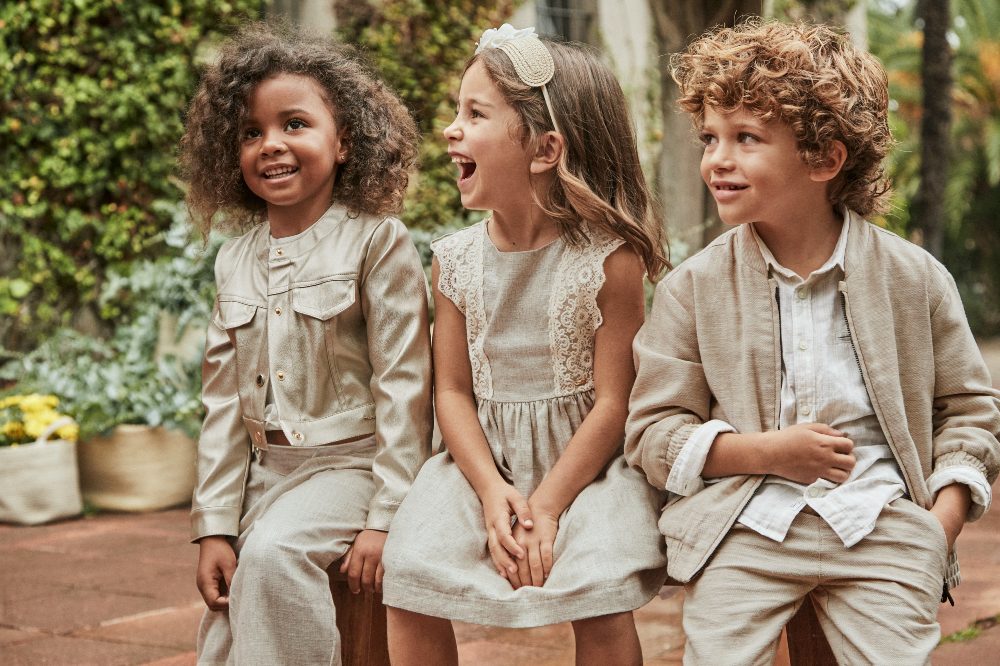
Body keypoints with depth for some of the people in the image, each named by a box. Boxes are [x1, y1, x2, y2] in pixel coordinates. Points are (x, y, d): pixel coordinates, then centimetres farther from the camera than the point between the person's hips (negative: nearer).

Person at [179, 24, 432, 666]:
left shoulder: (378, 243, -9)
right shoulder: (237, 261, 8)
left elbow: (403, 385, -12)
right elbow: (224, 401, 9)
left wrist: (387, 516, -17)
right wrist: (216, 524, 3)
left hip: (350, 463, -6)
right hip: (266, 469, 6)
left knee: (274, 550, -32)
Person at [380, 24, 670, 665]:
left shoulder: (610, 258, -12)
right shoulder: (455, 260, 1)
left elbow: (614, 401, -11)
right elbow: (454, 390, 2)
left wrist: (547, 506, -16)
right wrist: (493, 493, -13)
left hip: (583, 461, -3)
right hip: (485, 461, 4)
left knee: (602, 600, -25)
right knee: (409, 582, -14)